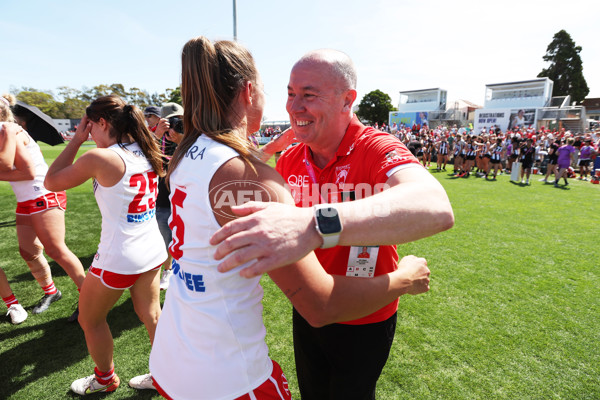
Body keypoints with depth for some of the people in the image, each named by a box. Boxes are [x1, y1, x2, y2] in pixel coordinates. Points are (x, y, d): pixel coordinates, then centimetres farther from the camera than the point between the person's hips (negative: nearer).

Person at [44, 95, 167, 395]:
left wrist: (76, 140, -1)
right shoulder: (146, 153, 1)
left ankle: (105, 379, 43)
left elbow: (51, 182, -2)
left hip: (118, 258, -6)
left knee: (90, 320, 22)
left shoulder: (99, 158, -17)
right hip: (153, 251, 6)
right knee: (151, 316, 21)